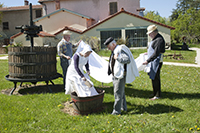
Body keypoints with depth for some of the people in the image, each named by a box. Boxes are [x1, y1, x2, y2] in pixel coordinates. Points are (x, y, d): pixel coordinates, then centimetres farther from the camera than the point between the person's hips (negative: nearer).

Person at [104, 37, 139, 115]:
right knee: (121, 92, 19)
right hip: (115, 75, 10)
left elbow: (128, 60, -26)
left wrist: (117, 58, -23)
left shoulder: (121, 50, -16)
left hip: (120, 76, -10)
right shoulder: (114, 51, 13)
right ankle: (123, 107, 32)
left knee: (118, 93, -6)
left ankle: (117, 111, 1)